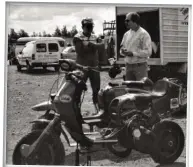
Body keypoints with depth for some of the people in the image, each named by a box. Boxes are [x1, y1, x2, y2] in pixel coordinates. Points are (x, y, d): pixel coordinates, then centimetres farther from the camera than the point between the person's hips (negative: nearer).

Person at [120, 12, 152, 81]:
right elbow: (122, 49, 19)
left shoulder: (143, 34, -7)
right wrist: (123, 51, -6)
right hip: (128, 66, 6)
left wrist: (132, 53, -19)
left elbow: (148, 52, -14)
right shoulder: (126, 34, 12)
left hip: (140, 66, -6)